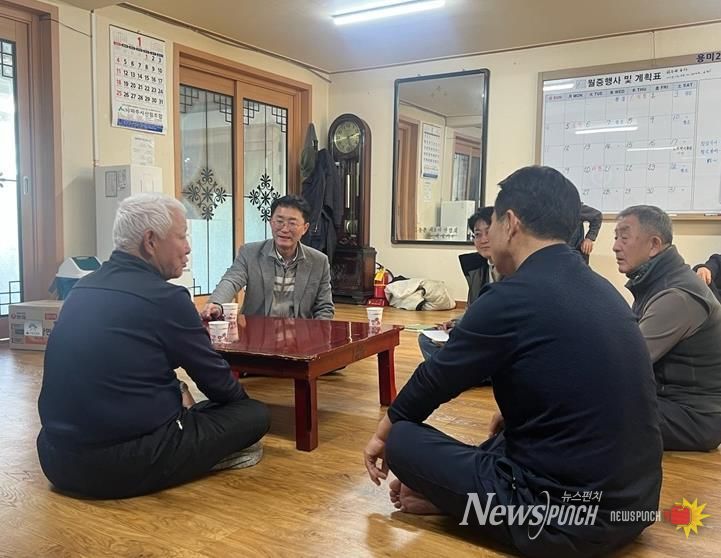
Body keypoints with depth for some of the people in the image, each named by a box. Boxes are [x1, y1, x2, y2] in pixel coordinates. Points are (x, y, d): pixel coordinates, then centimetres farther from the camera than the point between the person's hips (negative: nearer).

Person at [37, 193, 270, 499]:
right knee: (256, 414, 4)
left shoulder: (83, 287, 7)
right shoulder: (164, 297, -16)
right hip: (124, 466, -8)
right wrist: (240, 394, 17)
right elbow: (216, 380, -4)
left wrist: (176, 397, 25)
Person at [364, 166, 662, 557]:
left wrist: (383, 434, 13)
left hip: (564, 517, -8)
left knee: (404, 439, 0)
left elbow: (434, 380, -4)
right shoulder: (602, 290, 6)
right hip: (633, 503, 8)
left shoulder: (512, 297, -18)